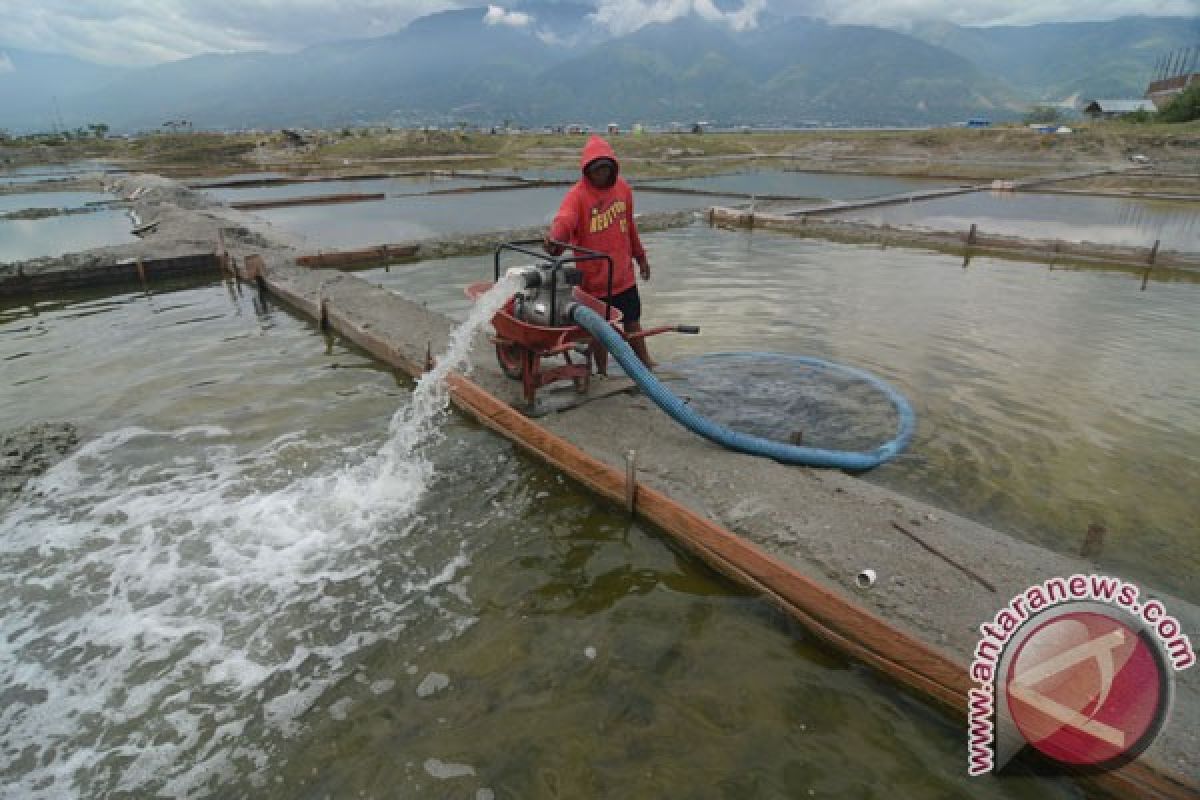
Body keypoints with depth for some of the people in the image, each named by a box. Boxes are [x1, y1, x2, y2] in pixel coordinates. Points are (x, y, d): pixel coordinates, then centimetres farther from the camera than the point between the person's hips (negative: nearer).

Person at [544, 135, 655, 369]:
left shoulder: (623, 188, 4)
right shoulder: (577, 194, -13)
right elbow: (565, 219, -32)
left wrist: (640, 256, 22)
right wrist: (555, 236, -54)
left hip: (623, 274, 4)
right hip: (593, 277, -4)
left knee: (632, 322, 16)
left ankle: (645, 364, 31)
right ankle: (601, 373, 26)